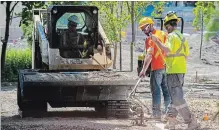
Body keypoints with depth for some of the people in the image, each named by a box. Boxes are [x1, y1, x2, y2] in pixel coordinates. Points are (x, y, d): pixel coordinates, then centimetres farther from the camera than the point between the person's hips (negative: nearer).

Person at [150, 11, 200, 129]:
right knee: (176, 96, 13)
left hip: (173, 71, -9)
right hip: (181, 70, 9)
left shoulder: (172, 36, -11)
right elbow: (186, 55, 20)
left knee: (177, 98, -9)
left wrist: (157, 41, -23)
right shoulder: (182, 37, 17)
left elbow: (167, 50, -27)